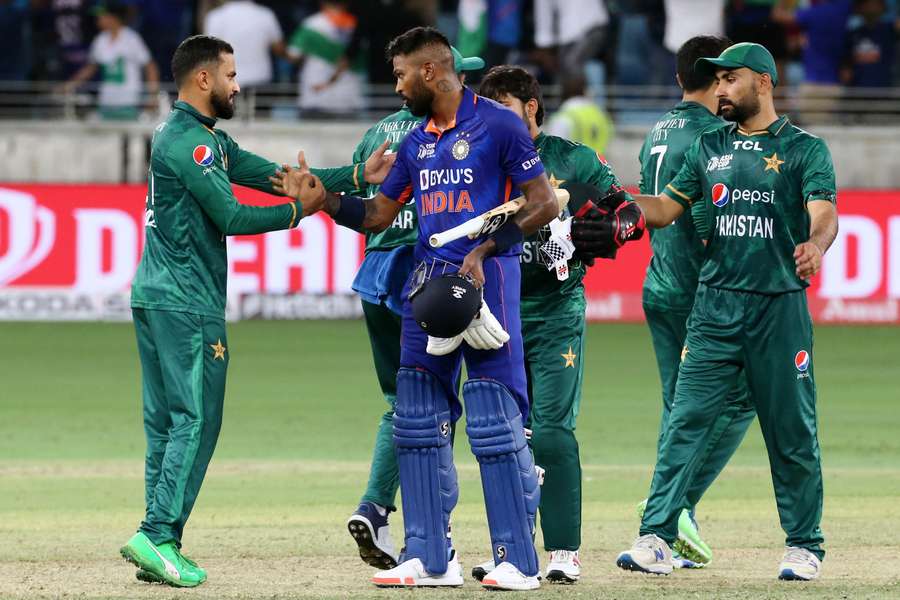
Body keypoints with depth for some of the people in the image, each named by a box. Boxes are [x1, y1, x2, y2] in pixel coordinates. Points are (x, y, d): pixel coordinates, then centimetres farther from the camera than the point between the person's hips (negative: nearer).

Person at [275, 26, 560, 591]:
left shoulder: (498, 125, -6)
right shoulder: (416, 142, 15)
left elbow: (545, 204, -9)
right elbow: (377, 216, 19)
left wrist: (485, 249, -16)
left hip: (487, 278, -8)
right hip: (426, 282, 8)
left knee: (494, 424, -9)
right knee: (419, 421, 6)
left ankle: (518, 560, -5)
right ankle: (431, 557, 11)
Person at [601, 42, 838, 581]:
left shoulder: (804, 149, 1)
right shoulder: (709, 148, 16)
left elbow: (824, 211, -13)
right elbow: (665, 209, 14)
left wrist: (814, 245, -36)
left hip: (780, 307, -3)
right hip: (715, 305, 3)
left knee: (792, 432, 3)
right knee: (686, 422, -6)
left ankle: (805, 546, 14)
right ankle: (657, 540, -10)